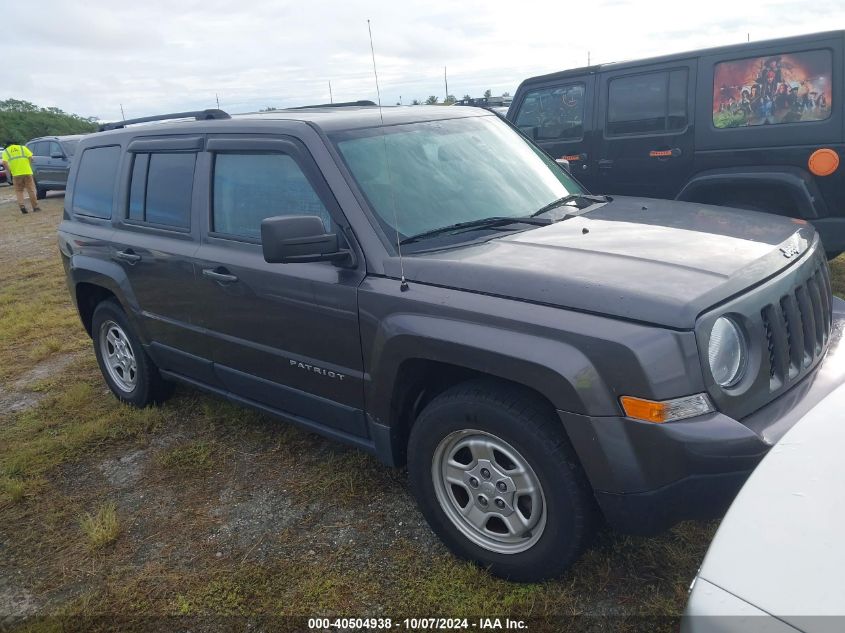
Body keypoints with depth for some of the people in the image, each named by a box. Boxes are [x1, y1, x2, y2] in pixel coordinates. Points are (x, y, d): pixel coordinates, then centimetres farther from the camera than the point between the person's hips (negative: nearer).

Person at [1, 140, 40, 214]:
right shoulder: (23, 148, 11)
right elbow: (30, 158, -1)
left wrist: (9, 171, 5)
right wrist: (30, 167, 10)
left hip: (16, 174, 0)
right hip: (27, 172, 0)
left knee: (19, 191, 12)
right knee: (31, 189, 7)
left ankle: (22, 206, -3)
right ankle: (35, 207, 7)